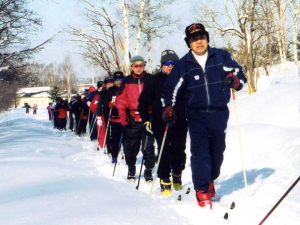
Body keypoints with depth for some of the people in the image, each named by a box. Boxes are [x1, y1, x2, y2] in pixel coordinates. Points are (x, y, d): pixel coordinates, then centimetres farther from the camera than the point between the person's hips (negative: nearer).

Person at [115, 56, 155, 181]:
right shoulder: (126, 81, 6)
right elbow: (121, 100, 5)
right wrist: (122, 116, -5)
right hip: (132, 119, 1)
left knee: (148, 146, -5)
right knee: (130, 146, 8)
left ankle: (148, 170, 8)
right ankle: (131, 169, 24)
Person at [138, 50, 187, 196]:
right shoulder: (154, 81, 2)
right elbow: (143, 102, 6)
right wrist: (146, 119, -2)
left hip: (180, 123, 2)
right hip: (161, 124, -2)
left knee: (179, 151, 7)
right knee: (164, 153, -4)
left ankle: (177, 175, 30)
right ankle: (165, 181, 6)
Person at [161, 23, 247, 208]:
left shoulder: (222, 56, 1)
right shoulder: (184, 64, 3)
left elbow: (240, 73, 6)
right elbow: (171, 88, 8)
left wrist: (236, 80, -16)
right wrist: (168, 107, -4)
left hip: (219, 113, 2)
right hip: (196, 115, -1)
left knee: (217, 150, 13)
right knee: (200, 151, -11)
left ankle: (210, 180, 36)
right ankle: (202, 190, -8)